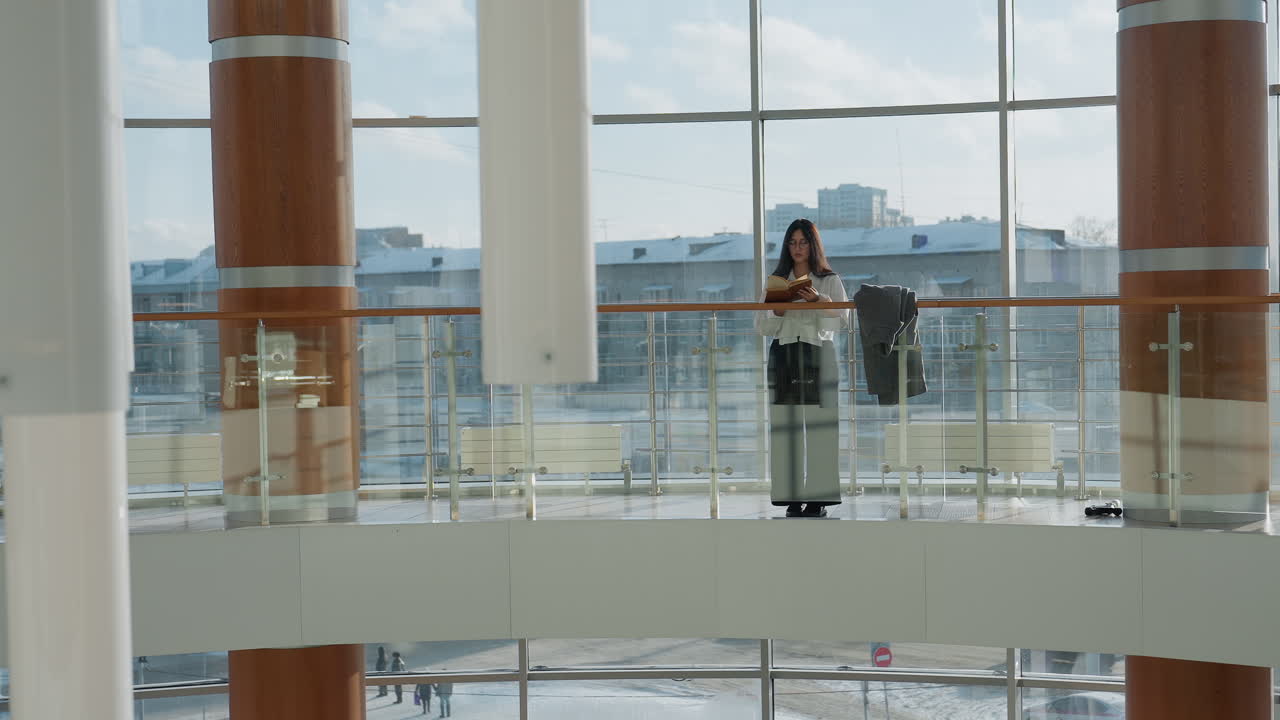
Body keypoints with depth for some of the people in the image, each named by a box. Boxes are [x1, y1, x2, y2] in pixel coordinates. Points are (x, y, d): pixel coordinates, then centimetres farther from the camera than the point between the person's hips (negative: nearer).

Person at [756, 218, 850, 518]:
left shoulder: (830, 280, 8)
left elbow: (842, 320, -2)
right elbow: (762, 327, 11)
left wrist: (819, 301, -16)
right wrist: (779, 310, -7)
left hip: (818, 355, -2)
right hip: (784, 355, 2)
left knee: (820, 426, -8)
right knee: (786, 427, -3)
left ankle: (819, 497, -5)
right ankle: (793, 496, 0)